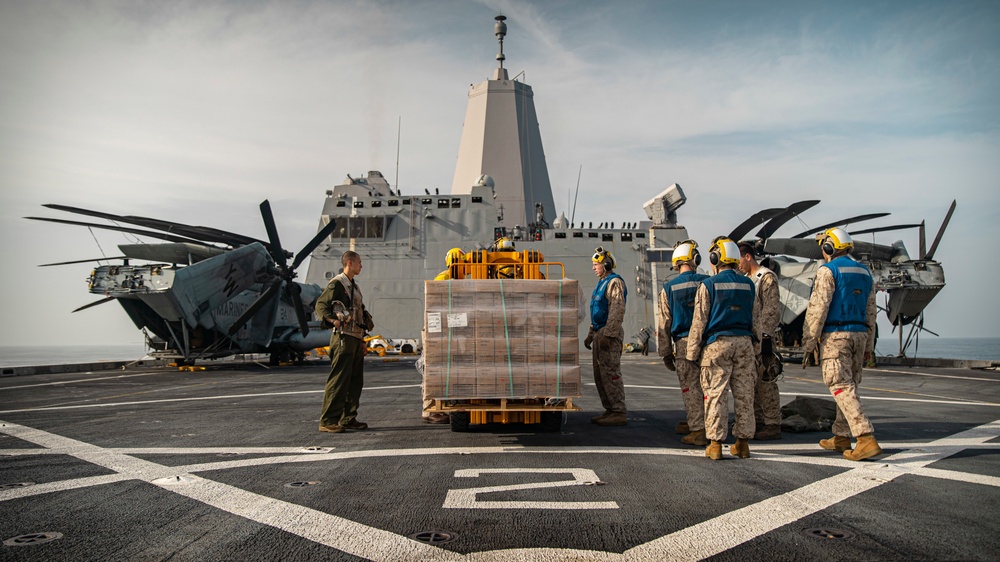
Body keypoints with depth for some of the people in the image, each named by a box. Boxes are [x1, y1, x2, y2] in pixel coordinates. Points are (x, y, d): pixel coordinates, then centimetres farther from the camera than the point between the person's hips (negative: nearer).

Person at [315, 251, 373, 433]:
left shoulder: (354, 286, 22)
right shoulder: (337, 283, -6)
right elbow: (321, 305, -13)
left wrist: (367, 320, 16)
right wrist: (333, 320, -25)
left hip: (357, 338, 10)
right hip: (344, 337, -10)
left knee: (356, 380, 11)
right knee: (338, 379, -10)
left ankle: (348, 418, 19)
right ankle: (328, 421, -7)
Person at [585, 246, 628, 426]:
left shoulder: (614, 282, -11)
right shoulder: (601, 283, 20)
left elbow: (617, 311, -20)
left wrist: (608, 335, -24)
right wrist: (591, 334, 23)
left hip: (609, 334, -10)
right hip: (600, 333, 10)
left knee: (611, 373, -10)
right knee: (599, 375, 11)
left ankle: (619, 413, -6)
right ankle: (610, 410, 17)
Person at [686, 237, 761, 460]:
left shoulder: (709, 285, -4)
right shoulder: (748, 285, 9)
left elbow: (699, 322, -5)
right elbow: (756, 320, 13)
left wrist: (692, 352, 1)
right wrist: (755, 349, 20)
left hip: (717, 344, -4)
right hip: (744, 342, 4)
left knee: (716, 394, 0)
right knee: (744, 394, 8)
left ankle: (715, 444, 0)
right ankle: (743, 443, 14)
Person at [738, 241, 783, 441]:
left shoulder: (767, 277, -9)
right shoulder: (747, 279, 20)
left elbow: (772, 310, -16)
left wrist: (766, 337, -20)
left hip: (762, 337, -9)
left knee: (765, 382, -7)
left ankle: (773, 425, -2)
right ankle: (756, 422, 19)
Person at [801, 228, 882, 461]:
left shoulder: (828, 271, -8)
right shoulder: (864, 272, 14)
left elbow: (817, 309, -14)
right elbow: (870, 312, 16)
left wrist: (808, 342, -11)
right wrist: (868, 345, 21)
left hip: (835, 335, -8)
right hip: (859, 334, 8)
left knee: (841, 388, -8)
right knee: (848, 385, 15)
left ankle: (867, 439, -17)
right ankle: (841, 437, 23)